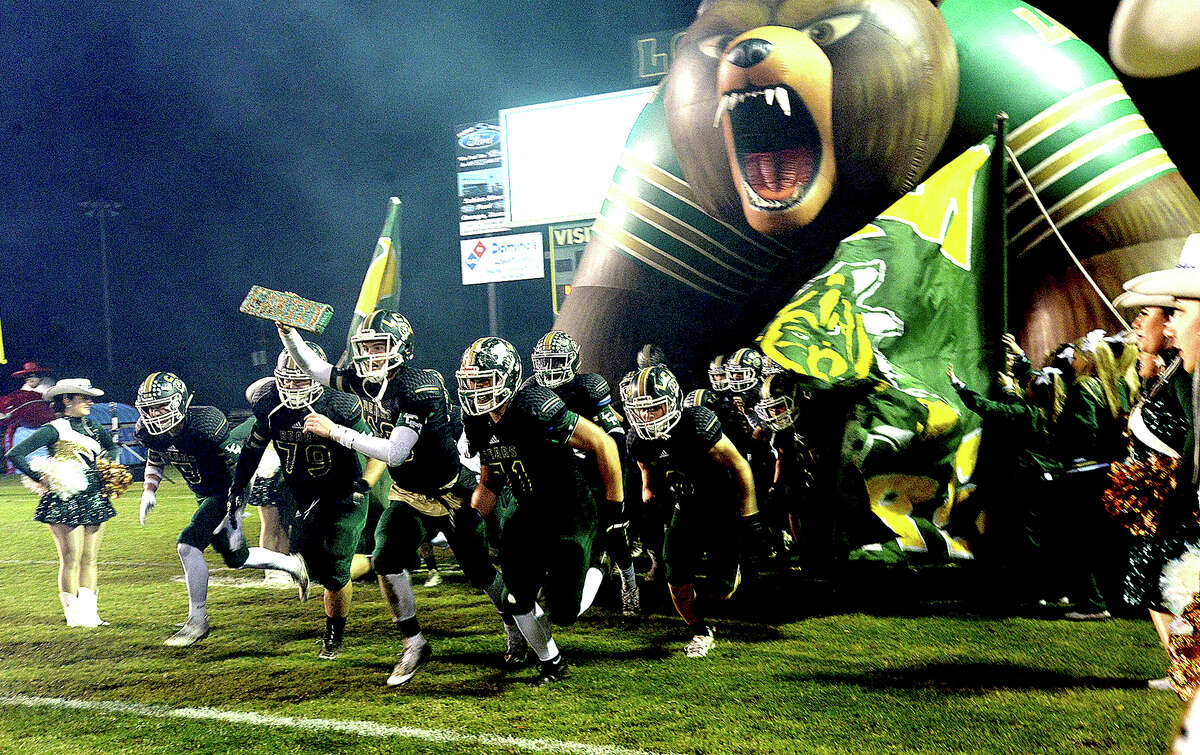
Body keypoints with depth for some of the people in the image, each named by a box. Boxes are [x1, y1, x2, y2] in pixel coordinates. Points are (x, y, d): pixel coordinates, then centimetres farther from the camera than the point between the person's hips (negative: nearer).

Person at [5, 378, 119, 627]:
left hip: (94, 500, 6)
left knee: (89, 559, 8)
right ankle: (74, 615, 7)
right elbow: (15, 454, -15)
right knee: (71, 559, -3)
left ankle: (88, 612, 15)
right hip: (64, 502, -6)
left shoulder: (92, 427, 11)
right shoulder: (54, 430, -9)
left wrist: (106, 458, 11)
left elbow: (112, 447, 32)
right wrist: (41, 479, -15)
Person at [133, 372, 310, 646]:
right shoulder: (148, 431, -8)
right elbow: (154, 462, 15)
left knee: (188, 544, -20)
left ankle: (198, 620, -6)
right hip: (204, 497, 8)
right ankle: (293, 564, 38)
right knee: (236, 559, 15)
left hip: (225, 492, -8)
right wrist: (148, 491, -2)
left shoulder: (205, 423, -28)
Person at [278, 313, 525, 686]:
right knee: (386, 561, -13)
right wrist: (286, 330, -9)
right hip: (409, 497, 6)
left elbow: (394, 453, -34)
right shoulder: (365, 380, -6)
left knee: (480, 573, 6)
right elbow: (312, 367, 6)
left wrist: (335, 431, -33)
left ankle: (514, 626, 35)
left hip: (452, 494, -6)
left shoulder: (420, 388, -29)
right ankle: (415, 644, 4)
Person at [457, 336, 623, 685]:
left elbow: (603, 444, -22)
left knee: (564, 614, -4)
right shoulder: (479, 424, -2)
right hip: (529, 516, 7)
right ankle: (551, 662, 25)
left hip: (572, 516, -6)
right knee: (517, 599, 0)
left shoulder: (534, 410, -27)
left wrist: (614, 502, -14)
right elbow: (489, 483, 13)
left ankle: (596, 574, 29)